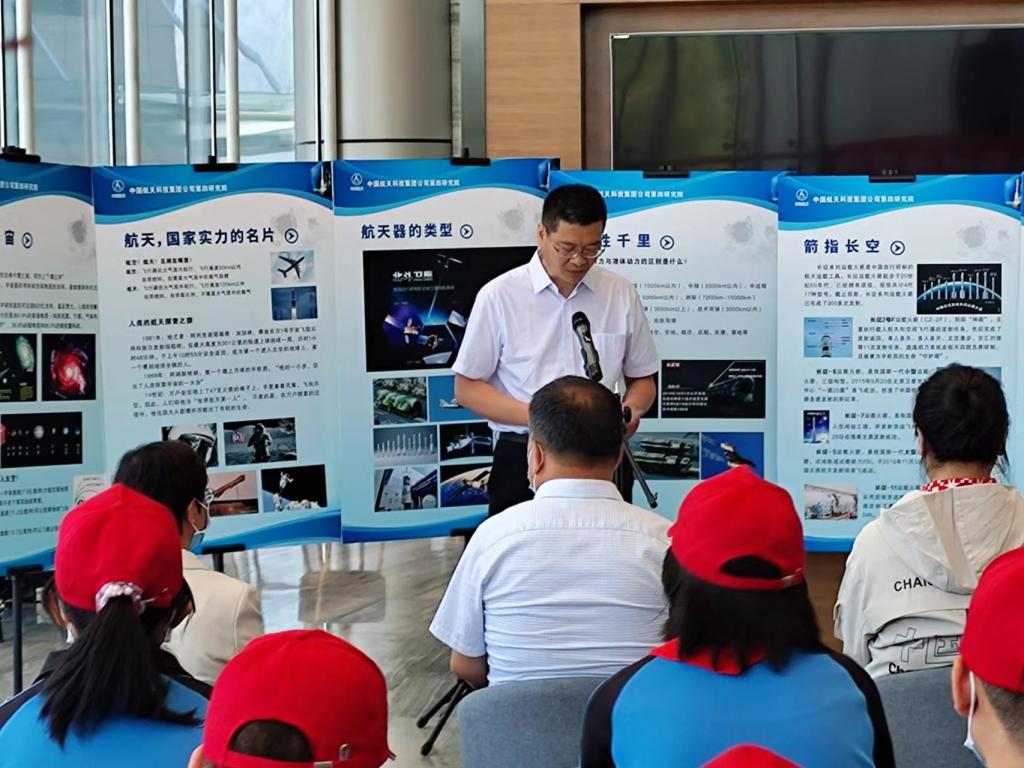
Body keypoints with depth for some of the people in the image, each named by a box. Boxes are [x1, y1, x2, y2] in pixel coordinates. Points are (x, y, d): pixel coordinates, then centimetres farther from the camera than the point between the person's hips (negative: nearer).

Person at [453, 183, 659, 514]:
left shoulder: (621, 294, 4)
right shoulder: (499, 296, -3)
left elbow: (642, 379, 14)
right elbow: (467, 388, -1)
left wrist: (631, 409, -10)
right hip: (523, 459, -2)